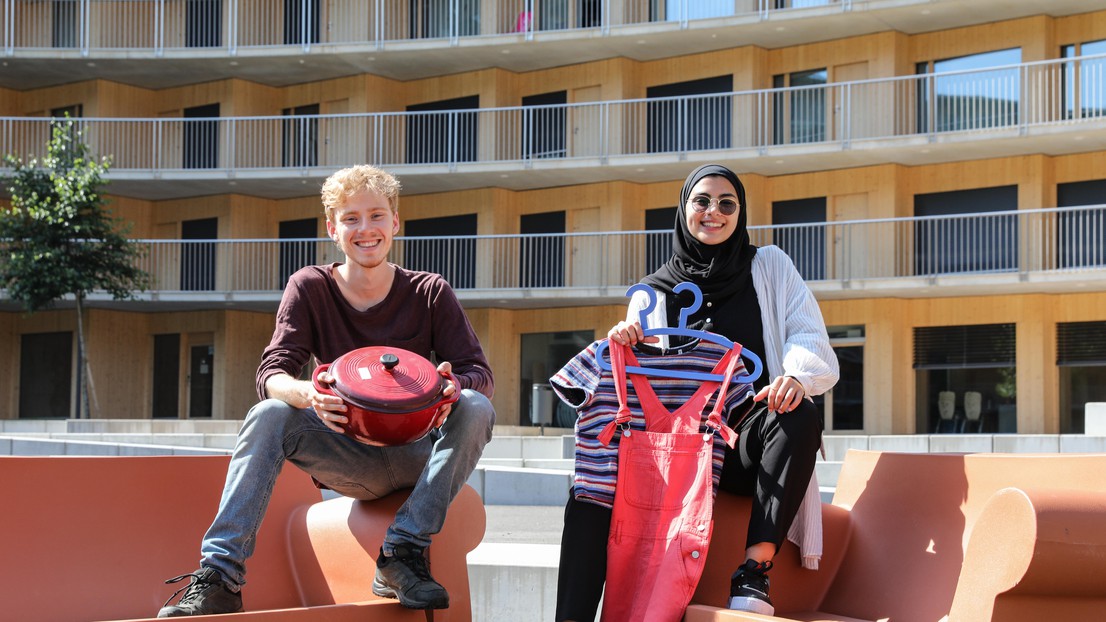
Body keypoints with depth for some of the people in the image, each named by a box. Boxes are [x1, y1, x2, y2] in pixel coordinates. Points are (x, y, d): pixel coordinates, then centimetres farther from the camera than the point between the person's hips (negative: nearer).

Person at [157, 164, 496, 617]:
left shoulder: (429, 293, -2)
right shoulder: (310, 287, -1)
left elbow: (479, 374, -7)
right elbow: (270, 375, -11)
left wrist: (453, 387, -33)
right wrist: (308, 394, -36)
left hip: (416, 456, 0)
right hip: (347, 457, 0)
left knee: (476, 409, -27)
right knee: (269, 416, -25)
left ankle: (405, 553, -27)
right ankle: (219, 578, -31)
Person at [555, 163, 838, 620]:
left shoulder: (769, 267, 12)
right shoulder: (653, 293, 15)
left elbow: (811, 343, -1)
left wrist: (797, 377, -26)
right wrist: (623, 345, -15)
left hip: (748, 442, -1)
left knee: (801, 416, -36)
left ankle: (755, 570, -35)